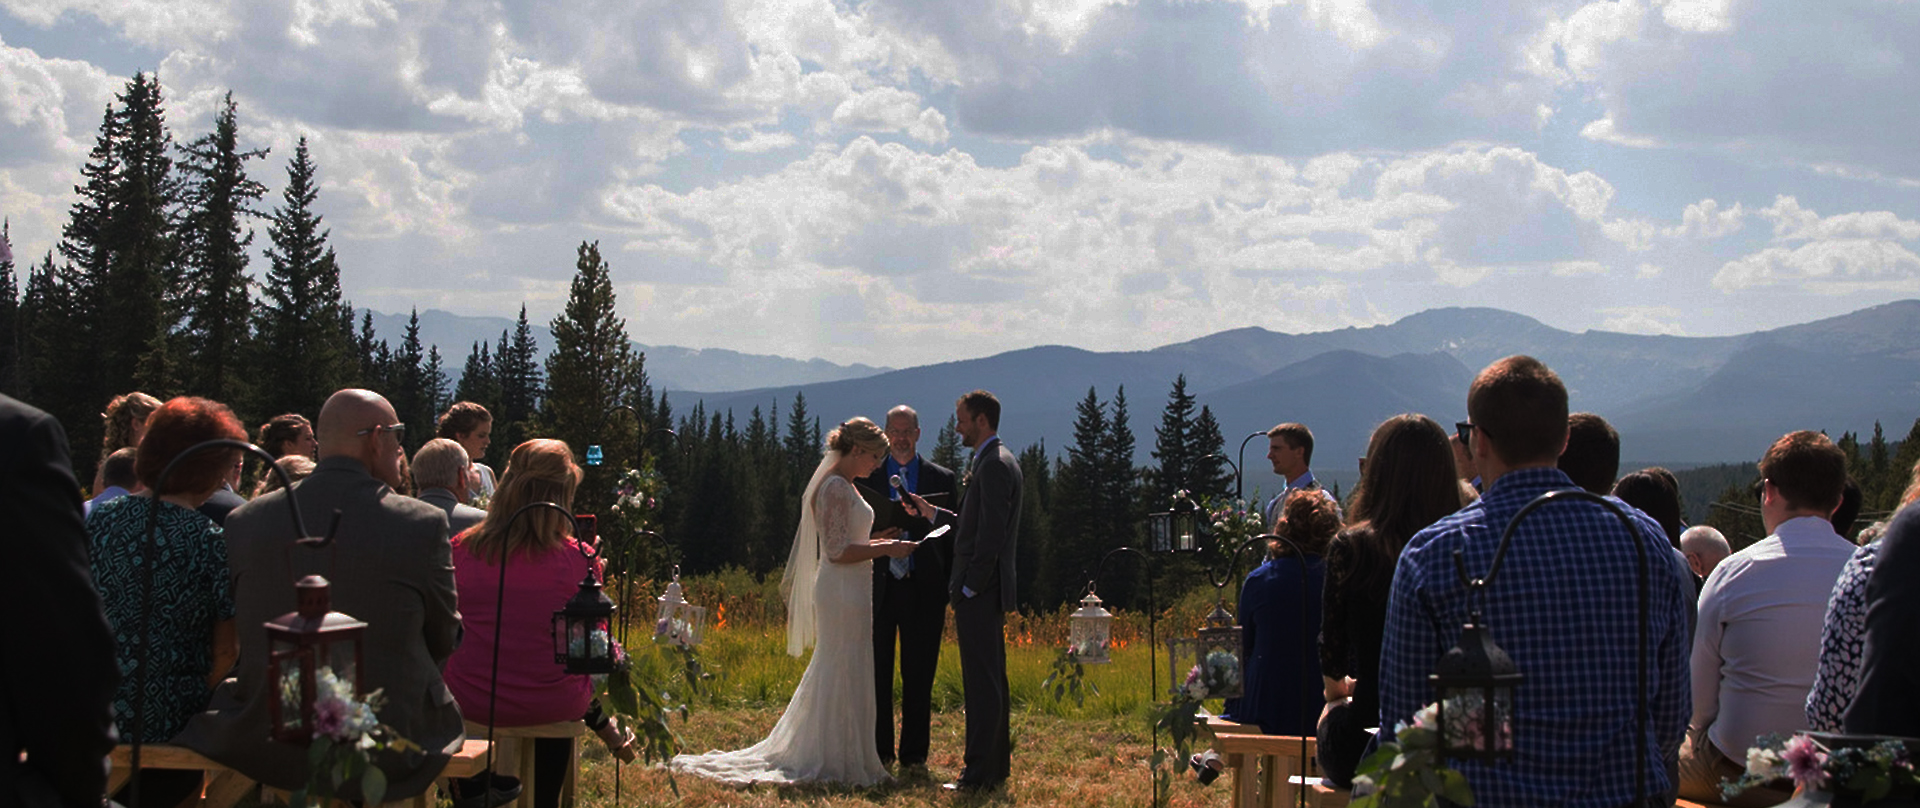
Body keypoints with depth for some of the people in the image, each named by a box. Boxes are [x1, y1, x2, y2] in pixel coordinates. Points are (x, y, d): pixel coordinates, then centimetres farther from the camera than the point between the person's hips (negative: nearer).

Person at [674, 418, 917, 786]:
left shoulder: (839, 485, 15)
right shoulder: (837, 487, -16)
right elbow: (838, 552, -20)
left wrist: (876, 543, 13)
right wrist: (885, 548, -17)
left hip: (848, 592, 10)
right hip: (843, 593, -10)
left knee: (832, 675, 15)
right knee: (844, 676, -3)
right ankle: (837, 760, 4)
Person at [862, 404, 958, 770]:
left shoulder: (942, 479, 7)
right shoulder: (867, 475, 7)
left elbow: (950, 535, 8)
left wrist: (948, 588, 1)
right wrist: (872, 538, -13)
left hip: (923, 587, 0)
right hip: (878, 585, 0)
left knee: (919, 674, 4)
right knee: (877, 672, 4)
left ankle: (914, 752, 12)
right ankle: (878, 750, 14)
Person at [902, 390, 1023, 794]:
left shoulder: (994, 465, -16)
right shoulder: (996, 461, 17)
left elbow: (992, 533, -21)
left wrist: (970, 587, -18)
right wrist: (933, 513, 16)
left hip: (980, 593, -11)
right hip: (987, 592, 11)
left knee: (983, 682, -8)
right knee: (992, 680, 15)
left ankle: (980, 774, -6)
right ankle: (997, 766, 22)